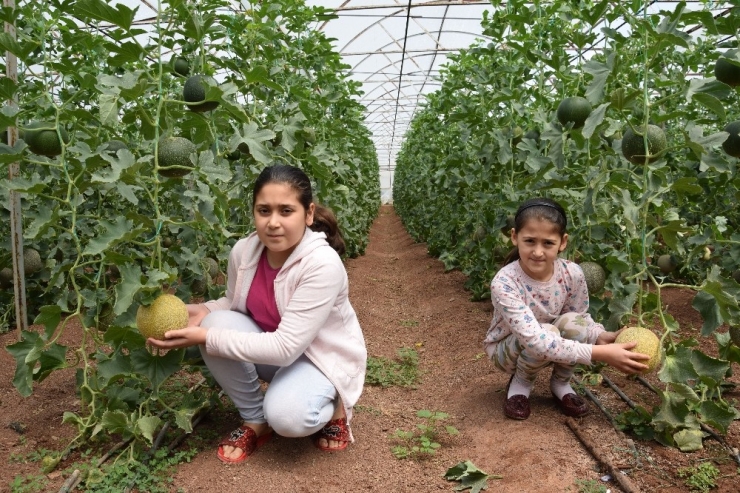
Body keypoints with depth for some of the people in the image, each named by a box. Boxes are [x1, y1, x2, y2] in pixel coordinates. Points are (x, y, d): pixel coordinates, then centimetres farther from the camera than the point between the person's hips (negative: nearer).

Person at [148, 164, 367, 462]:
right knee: (218, 323, -22)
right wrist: (201, 312, -19)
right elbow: (234, 303, 4)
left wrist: (205, 338, -35)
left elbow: (285, 348, -33)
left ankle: (333, 407, 5)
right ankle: (255, 421, -1)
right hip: (270, 347, 6)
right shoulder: (244, 251, -15)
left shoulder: (323, 265, -32)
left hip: (322, 357, -5)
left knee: (287, 417, -33)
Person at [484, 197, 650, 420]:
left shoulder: (572, 274, -20)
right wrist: (600, 353, -42)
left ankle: (560, 383, 1)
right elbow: (534, 340, -40)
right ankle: (520, 383, -2)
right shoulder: (504, 282, -34)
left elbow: (582, 319, -4)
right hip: (505, 349, -4)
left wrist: (601, 336, -27)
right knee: (547, 332, -34)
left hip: (550, 350, 4)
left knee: (572, 323, -28)